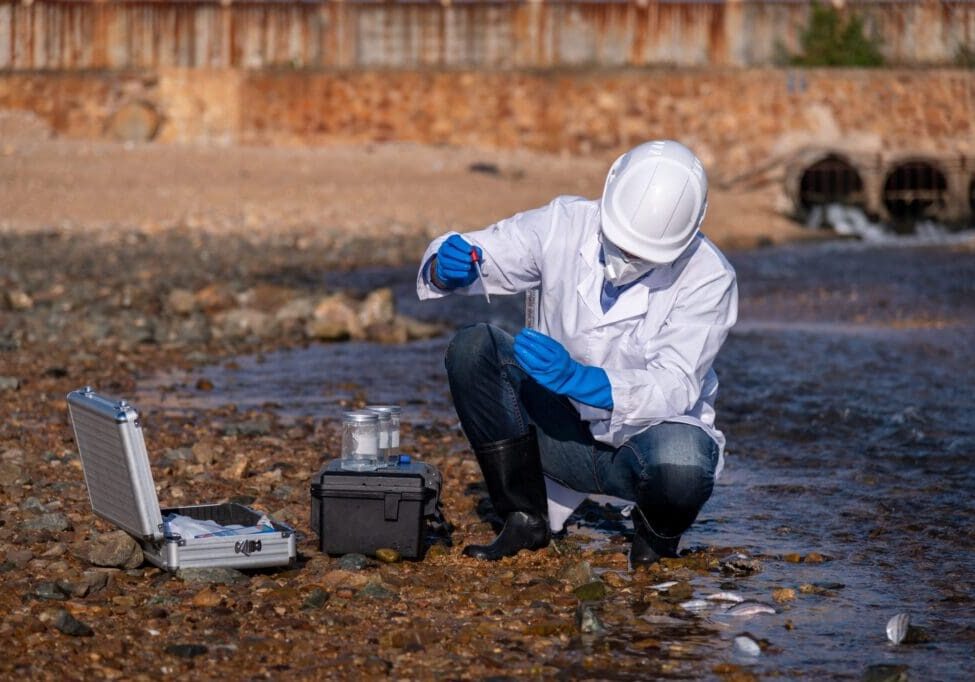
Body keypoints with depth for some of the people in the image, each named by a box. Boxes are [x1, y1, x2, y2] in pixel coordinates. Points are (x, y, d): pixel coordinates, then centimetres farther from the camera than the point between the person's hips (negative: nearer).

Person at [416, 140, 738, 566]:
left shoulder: (709, 278, -19)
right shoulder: (565, 225, -12)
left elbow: (674, 390, -27)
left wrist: (577, 378, -42)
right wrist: (448, 268, -35)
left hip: (650, 437, -3)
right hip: (567, 434, 3)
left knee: (680, 463, -40)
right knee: (472, 348, -21)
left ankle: (657, 535, 1)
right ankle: (525, 521, -7)